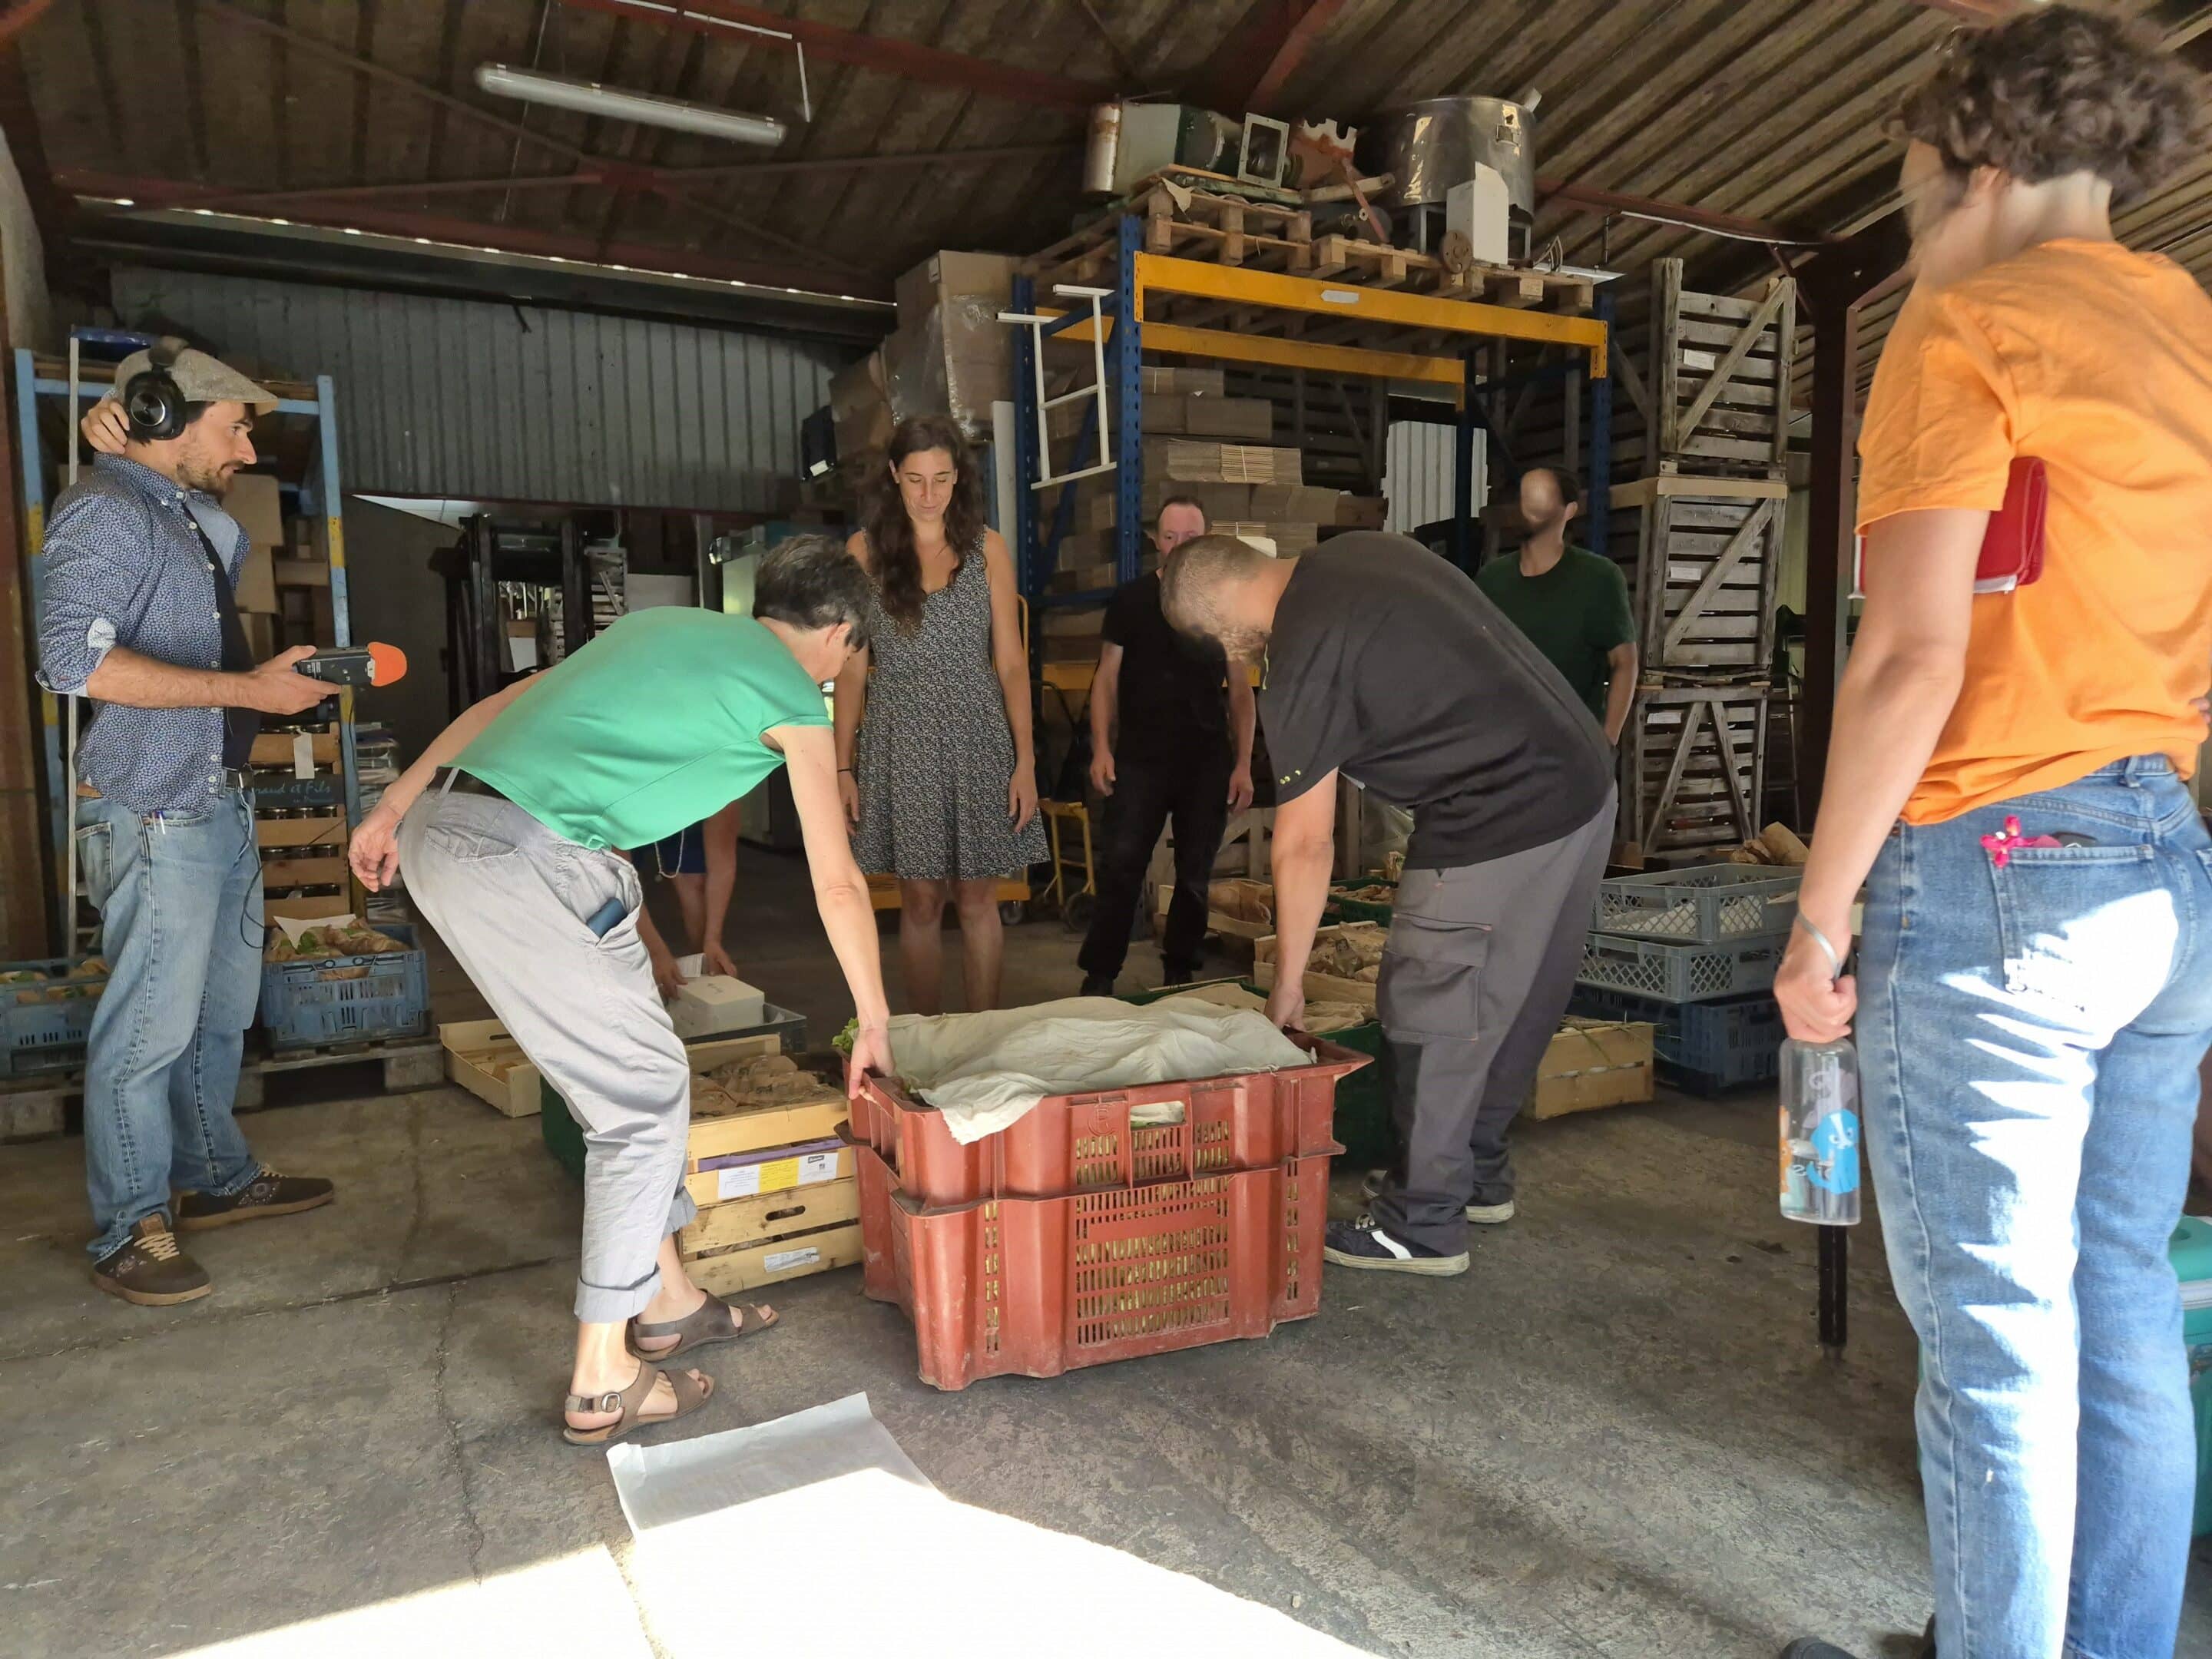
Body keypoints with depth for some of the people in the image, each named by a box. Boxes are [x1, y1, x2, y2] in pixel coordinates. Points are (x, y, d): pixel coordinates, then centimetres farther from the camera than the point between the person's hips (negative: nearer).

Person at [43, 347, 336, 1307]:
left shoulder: (180, 512, 17)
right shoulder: (106, 511, -12)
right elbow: (74, 658, -22)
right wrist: (249, 689, -24)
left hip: (220, 806, 9)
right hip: (155, 816, -9)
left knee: (220, 1013, 17)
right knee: (149, 1030, -2)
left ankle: (216, 1179, 30)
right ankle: (127, 1234, 9)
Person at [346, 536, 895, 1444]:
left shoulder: (662, 623, 22)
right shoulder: (792, 699, 1)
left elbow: (500, 703, 20)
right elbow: (838, 885, 5)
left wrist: (393, 807, 24)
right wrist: (874, 1023, 14)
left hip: (451, 827, 9)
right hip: (515, 865, -9)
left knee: (638, 1068, 16)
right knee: (646, 1092, 1)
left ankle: (666, 1299, 29)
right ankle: (602, 1382, 9)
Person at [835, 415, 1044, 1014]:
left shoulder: (987, 549, 5)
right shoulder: (865, 551, 4)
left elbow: (1011, 662, 3)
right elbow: (852, 669, 4)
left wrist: (1025, 760, -4)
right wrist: (843, 767, -1)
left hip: (978, 740, 0)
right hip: (901, 743, 0)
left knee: (977, 901, 4)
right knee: (921, 903, 4)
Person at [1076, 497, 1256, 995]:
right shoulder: (1131, 599, 4)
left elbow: (1241, 691, 9)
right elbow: (1107, 678, 5)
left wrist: (1243, 764, 2)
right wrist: (1101, 749, -7)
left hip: (1208, 762, 2)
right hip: (1141, 759, -2)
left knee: (1195, 876, 7)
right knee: (1120, 866, -8)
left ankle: (1180, 974, 20)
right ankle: (1098, 977, 1)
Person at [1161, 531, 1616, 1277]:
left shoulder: (1302, 664, -16)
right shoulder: (1363, 549, 9)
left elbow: (1305, 844, -12)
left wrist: (1287, 984, -1)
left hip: (1501, 825, -10)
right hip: (1584, 782, 10)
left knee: (1432, 1019, 3)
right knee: (1517, 1004, 20)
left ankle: (1423, 1226, 16)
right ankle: (1478, 1176, 36)